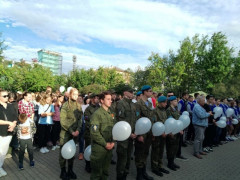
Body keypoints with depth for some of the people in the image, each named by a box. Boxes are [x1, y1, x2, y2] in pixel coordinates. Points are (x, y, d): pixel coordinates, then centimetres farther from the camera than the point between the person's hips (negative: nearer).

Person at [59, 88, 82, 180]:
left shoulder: (79, 106, 6)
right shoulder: (65, 105, -9)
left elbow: (80, 119, 5)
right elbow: (63, 121, -13)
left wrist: (78, 130, -9)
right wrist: (71, 131, -15)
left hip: (75, 133, 4)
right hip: (65, 132, -4)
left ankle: (70, 170, 28)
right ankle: (63, 171, 22)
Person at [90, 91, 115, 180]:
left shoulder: (111, 114, 9)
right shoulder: (97, 114, -13)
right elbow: (94, 132, -19)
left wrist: (112, 142, 0)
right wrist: (105, 144, -15)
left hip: (109, 147, 6)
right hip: (99, 148, -6)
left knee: (105, 171, 19)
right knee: (97, 172, 9)